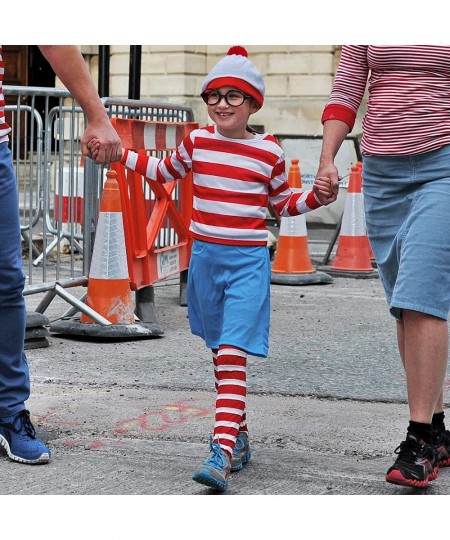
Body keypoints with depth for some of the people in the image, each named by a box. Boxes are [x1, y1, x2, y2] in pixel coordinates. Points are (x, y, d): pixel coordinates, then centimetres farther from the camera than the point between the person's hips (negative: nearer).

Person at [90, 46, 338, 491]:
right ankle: (239, 439, 29)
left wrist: (317, 197, -3)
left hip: (248, 261, -4)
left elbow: (283, 202, 14)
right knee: (220, 354, 14)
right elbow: (165, 171, 23)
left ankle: (223, 452, -24)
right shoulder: (197, 141, 4)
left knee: (232, 355, -16)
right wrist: (120, 152, 17)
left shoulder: (269, 152, -1)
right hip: (205, 256, 4)